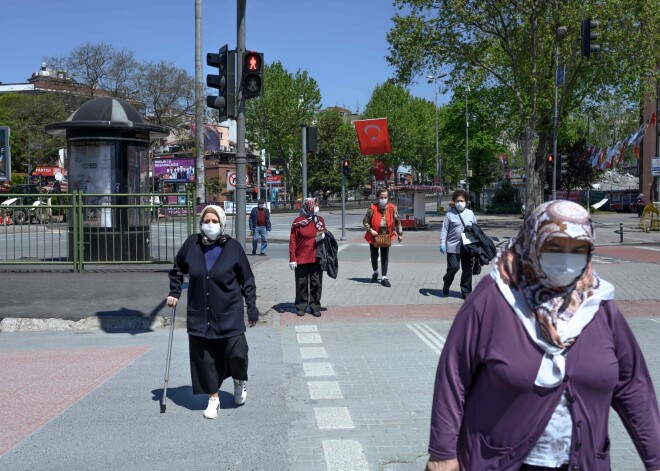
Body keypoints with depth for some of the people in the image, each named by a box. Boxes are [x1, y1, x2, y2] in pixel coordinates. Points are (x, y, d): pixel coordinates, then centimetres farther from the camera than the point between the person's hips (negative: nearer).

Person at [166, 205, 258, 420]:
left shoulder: (233, 247, -5)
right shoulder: (191, 244, -1)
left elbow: (247, 280, 2)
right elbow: (177, 269, 18)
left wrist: (252, 307, -1)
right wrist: (174, 293, 9)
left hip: (229, 313, -2)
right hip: (199, 315, 2)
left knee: (236, 353, -8)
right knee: (204, 357, 5)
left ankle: (239, 381, 26)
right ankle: (213, 398, 24)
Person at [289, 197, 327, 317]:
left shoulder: (320, 220, 7)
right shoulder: (298, 221, -6)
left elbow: (325, 232, 20)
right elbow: (292, 241, -7)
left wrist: (323, 235, -6)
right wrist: (292, 258, -11)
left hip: (316, 258, 3)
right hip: (301, 258, -3)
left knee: (316, 283, 6)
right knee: (301, 283, 5)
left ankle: (315, 307, 16)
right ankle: (301, 307, 17)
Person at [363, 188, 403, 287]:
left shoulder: (392, 208, -9)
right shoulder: (372, 208, -14)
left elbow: (397, 221, -1)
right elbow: (365, 221, -6)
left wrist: (400, 234, -1)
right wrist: (371, 230, -18)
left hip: (386, 236, 0)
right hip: (374, 236, 0)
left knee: (385, 258, 0)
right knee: (374, 256, 13)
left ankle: (384, 278, 7)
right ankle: (375, 272, 40)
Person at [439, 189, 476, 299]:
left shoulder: (470, 213, 10)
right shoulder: (450, 214, 1)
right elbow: (444, 229, 0)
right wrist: (442, 243, -9)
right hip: (453, 246, -3)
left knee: (467, 269, 5)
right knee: (453, 267, -8)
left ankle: (466, 292, 17)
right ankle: (446, 284, 22)